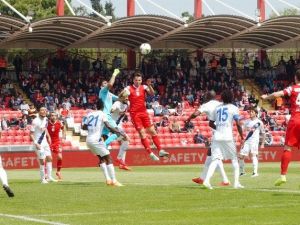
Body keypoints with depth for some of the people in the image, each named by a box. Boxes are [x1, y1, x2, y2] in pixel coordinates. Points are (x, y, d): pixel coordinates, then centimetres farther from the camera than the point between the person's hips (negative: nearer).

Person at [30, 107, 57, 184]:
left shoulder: (45, 119, 5)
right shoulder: (35, 121, -18)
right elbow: (31, 134, -16)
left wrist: (48, 136, 16)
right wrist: (35, 143, -24)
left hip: (45, 142, 8)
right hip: (39, 144, -8)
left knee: (49, 158, 8)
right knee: (42, 161, -6)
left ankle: (49, 177, 14)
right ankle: (43, 179, 3)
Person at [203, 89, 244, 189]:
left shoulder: (217, 108, 13)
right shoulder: (233, 108, 0)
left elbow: (211, 123, 19)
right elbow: (238, 124, -7)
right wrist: (242, 137, -1)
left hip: (216, 137, 3)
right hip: (228, 137, -3)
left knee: (215, 159, -2)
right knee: (234, 159, 11)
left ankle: (207, 180, -21)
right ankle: (236, 183, 7)